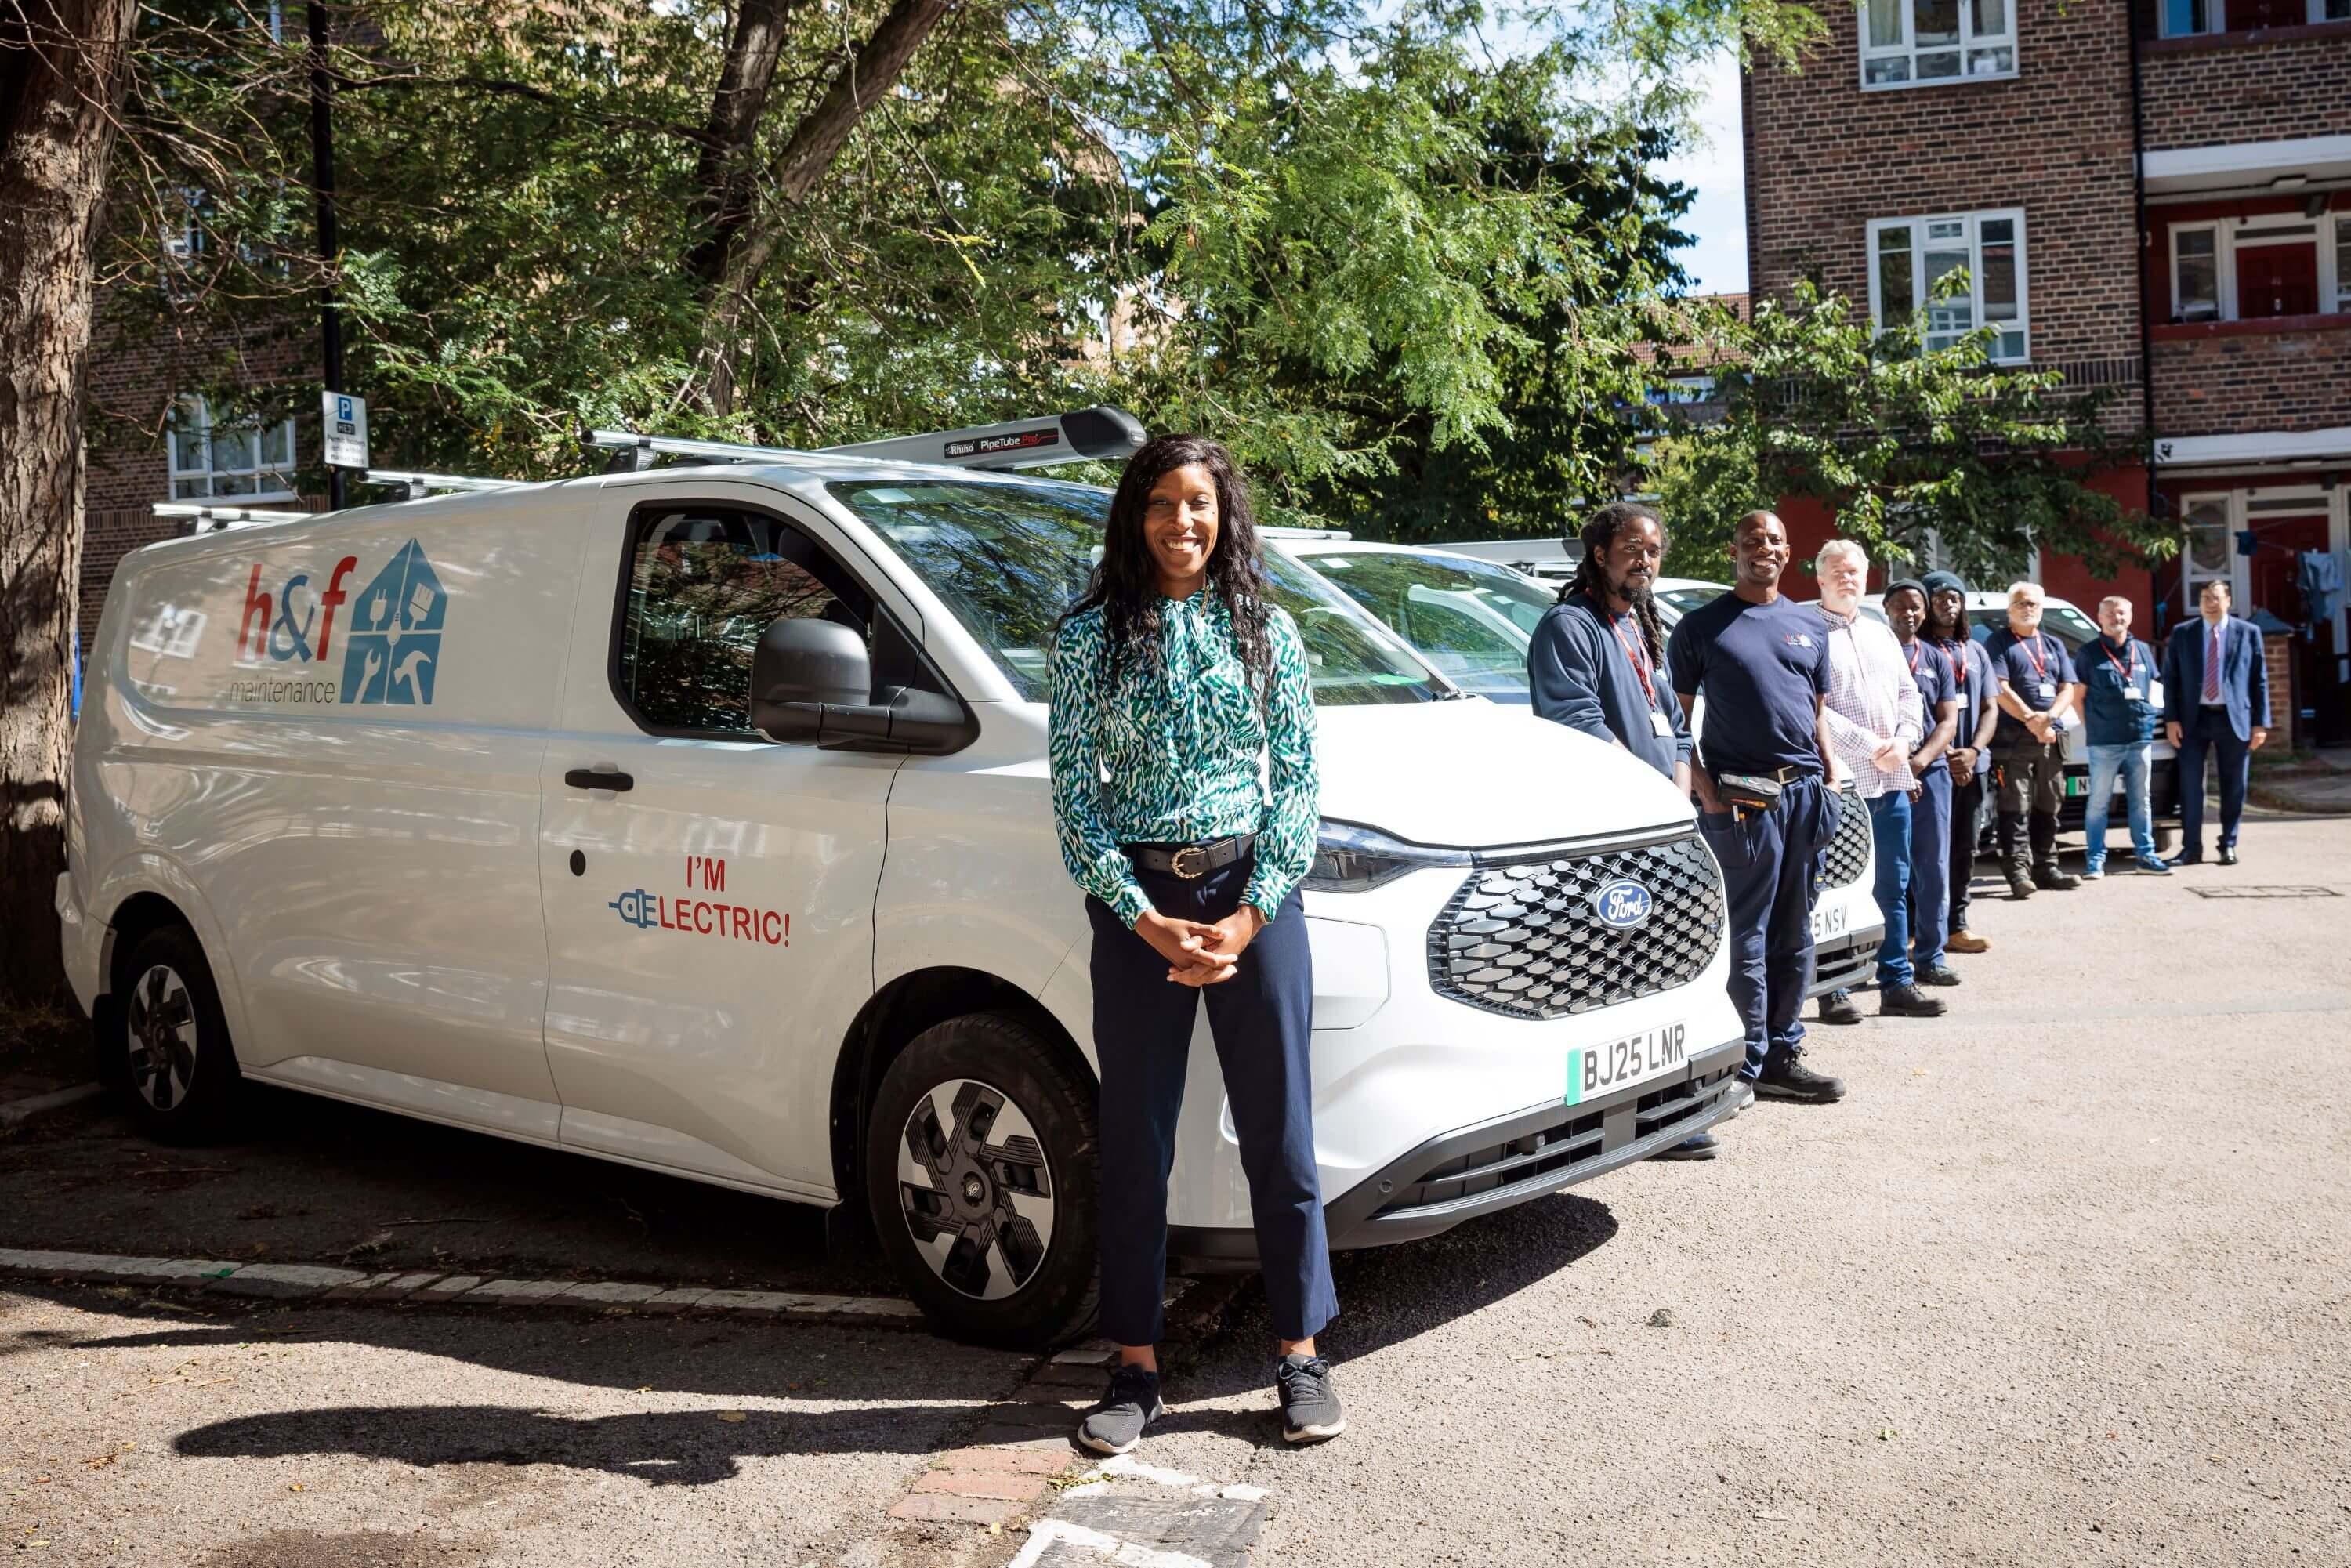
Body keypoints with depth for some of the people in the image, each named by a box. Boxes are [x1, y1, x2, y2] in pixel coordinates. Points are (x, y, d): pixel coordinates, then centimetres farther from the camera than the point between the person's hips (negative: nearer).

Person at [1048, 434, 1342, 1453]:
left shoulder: (1267, 631, 5)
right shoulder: (1088, 637, 2)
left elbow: (1297, 781, 2)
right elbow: (1072, 793, -2)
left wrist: (1248, 917, -9)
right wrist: (1149, 921, -11)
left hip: (1255, 897, 1)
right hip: (1136, 906, 0)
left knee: (1279, 1132, 6)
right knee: (1134, 1141, 6)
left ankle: (1301, 1357, 20)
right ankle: (1135, 1371, 18)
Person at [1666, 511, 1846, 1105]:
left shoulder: (1809, 626, 17)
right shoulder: (1701, 626, 3)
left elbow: (1818, 714, 22)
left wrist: (1830, 780, 9)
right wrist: (1705, 789, -10)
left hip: (1804, 791, 5)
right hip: (1740, 797, -5)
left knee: (1795, 935, 9)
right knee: (1746, 936, -4)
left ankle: (1782, 1054, 18)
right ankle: (1749, 1064, 2)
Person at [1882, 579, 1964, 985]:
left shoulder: (1937, 660, 13)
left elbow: (1948, 722, 7)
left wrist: (1919, 761, -11)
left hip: (1930, 771, 3)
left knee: (1933, 869, 4)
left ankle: (1929, 957, 10)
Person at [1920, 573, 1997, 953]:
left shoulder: (1975, 651, 17)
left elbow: (1990, 708, 13)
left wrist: (1973, 751, -5)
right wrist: (1944, 757, -13)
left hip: (1972, 765, 6)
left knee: (1965, 848, 8)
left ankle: (1956, 926, 14)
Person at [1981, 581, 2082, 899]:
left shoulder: (2054, 645, 19)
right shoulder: (1999, 643, 3)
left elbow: (2068, 689, 9)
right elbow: (2000, 689, -9)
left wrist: (2049, 717, -10)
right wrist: (2030, 719, -17)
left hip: (2052, 738, 6)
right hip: (2012, 739, -6)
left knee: (2048, 807, 10)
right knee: (2014, 809, -9)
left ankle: (2046, 868, 17)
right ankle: (2017, 871, -11)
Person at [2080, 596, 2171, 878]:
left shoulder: (2143, 650, 13)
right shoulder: (2090, 653, 1)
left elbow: (2152, 686, 21)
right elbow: (2079, 695, 2)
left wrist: (2148, 715, 8)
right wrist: (2090, 727, -3)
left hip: (2141, 738, 4)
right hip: (2104, 741, -4)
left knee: (2140, 800, 11)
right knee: (2099, 801, -2)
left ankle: (2145, 854, 18)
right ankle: (2095, 858, 1)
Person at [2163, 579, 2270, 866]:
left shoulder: (2248, 633, 4)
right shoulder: (2182, 634, 5)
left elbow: (2260, 680, 3)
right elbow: (2170, 679, 4)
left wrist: (2260, 723, -2)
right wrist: (2171, 719, -5)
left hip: (2234, 719, 0)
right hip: (2194, 719, 0)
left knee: (2233, 788, 6)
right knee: (2190, 786, -2)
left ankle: (2228, 846, 18)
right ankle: (2191, 848, 4)